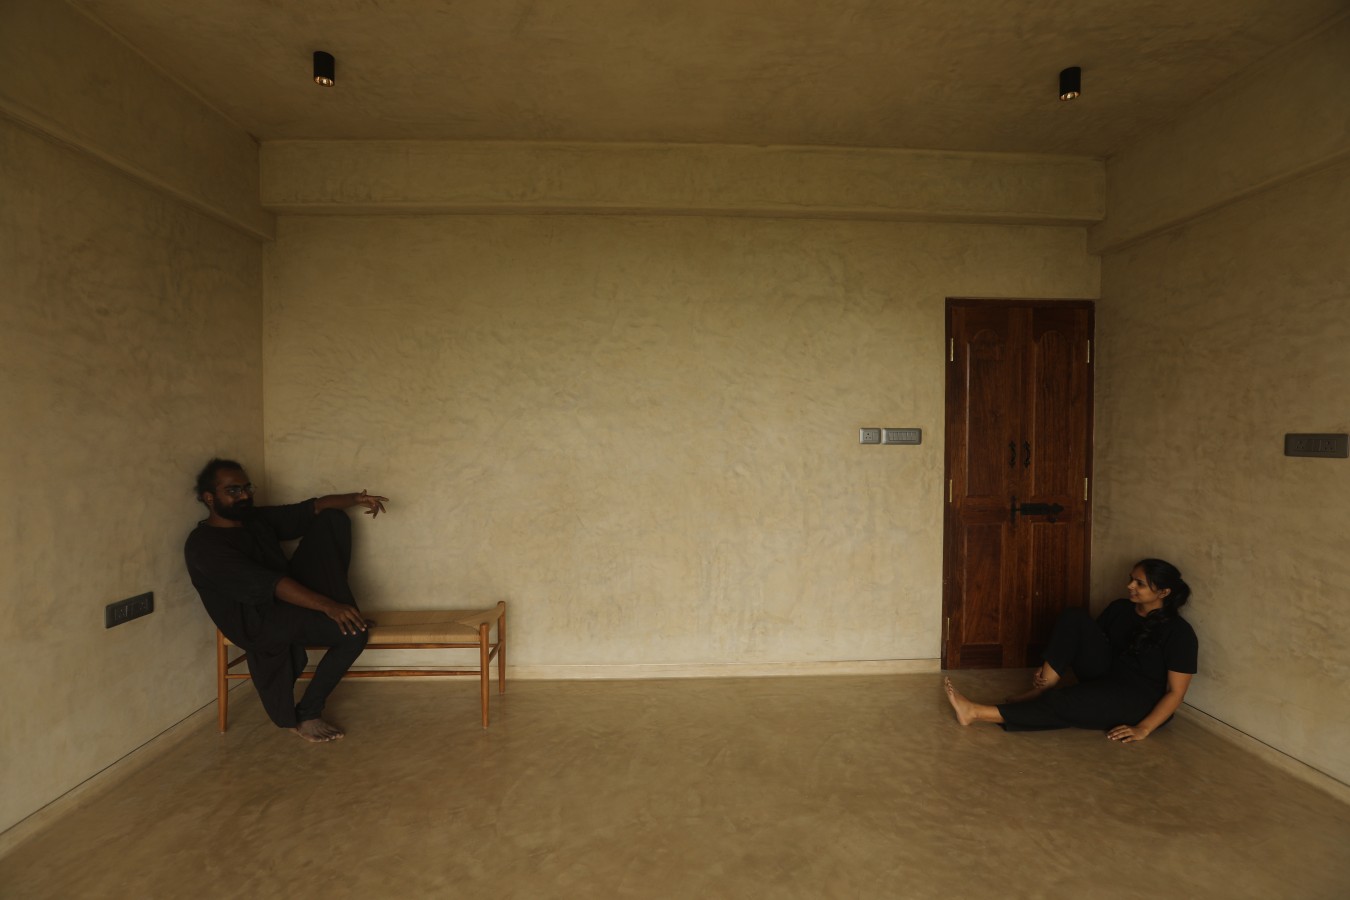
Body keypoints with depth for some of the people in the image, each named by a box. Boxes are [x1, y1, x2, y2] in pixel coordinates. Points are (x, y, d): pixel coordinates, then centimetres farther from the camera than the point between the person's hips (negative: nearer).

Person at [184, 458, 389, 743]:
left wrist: (354, 499, -14)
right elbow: (266, 584, -28)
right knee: (354, 631, -28)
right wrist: (326, 606, -37)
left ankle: (338, 601, -2)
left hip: (292, 593, 8)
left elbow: (309, 509, 7)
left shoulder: (258, 518, 9)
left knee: (333, 519, -1)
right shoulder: (203, 545, -17)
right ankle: (305, 715, -8)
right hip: (258, 622, -8)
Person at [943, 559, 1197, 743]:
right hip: (1105, 679, 6)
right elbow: (1088, 642, 11)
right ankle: (1043, 688, -20)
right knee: (1074, 618, -17)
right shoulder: (1119, 609, 5)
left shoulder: (1179, 632, -13)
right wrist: (1049, 671, -3)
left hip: (1140, 701, -6)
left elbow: (1175, 692, -14)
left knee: (1063, 702, -33)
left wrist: (1143, 729, -24)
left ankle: (977, 712, -33)